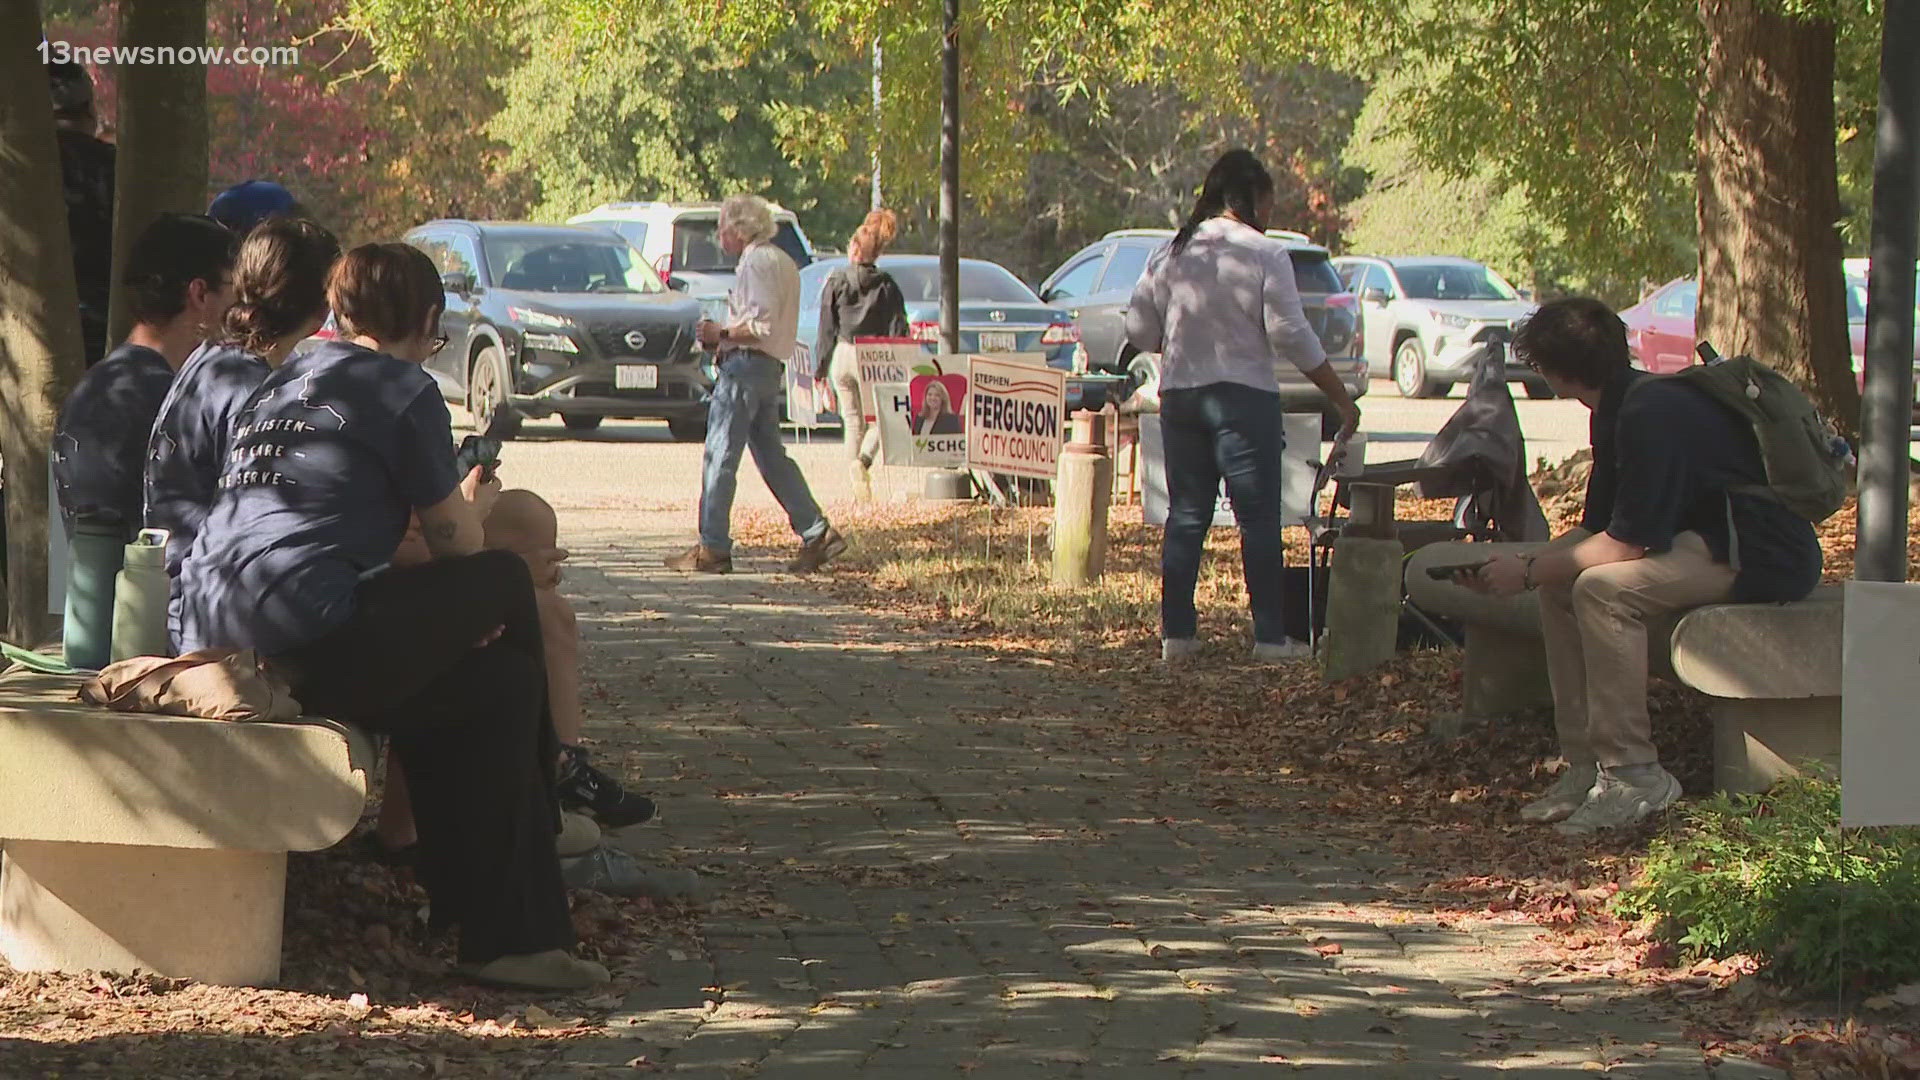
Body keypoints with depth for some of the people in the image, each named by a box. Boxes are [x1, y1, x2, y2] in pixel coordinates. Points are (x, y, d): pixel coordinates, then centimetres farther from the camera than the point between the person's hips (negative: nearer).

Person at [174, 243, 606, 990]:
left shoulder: (282, 382, 25)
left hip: (210, 634, 9)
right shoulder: (404, 390, 0)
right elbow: (456, 544, 5)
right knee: (507, 580, 8)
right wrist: (475, 506, 29)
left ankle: (507, 933, 14)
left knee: (496, 679, 17)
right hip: (306, 638, -9)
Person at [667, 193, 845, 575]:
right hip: (770, 368, 10)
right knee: (771, 455, 12)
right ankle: (816, 533, 7)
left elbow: (762, 325, -20)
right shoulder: (782, 262, 20)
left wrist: (722, 333, -11)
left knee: (720, 457, -7)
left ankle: (712, 548, -7)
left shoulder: (757, 262, -11)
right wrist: (726, 333, 15)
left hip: (745, 364, -10)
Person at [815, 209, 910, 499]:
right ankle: (864, 460, -17)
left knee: (852, 421, 12)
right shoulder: (886, 285, 0)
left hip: (843, 356, 1)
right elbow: (898, 330, -2)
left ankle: (858, 485, 9)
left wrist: (820, 369, 7)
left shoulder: (836, 282, -1)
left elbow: (826, 329, 1)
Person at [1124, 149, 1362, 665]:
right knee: (1259, 518, 0)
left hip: (1179, 395, 5)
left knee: (1186, 516, 10)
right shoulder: (1264, 255, -8)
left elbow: (1139, 329, 8)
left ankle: (1176, 633, 8)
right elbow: (1292, 336, -11)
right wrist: (1342, 399, -4)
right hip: (1244, 396, -5)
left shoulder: (1170, 254, 6)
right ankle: (1270, 637, -1)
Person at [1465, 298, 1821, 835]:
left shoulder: (1653, 414, -22)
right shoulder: (1620, 409, 10)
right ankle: (1586, 763, 2)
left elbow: (1630, 540, -24)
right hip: (1712, 538, 11)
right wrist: (1529, 563, 1)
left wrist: (1529, 571, -14)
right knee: (1561, 581, 3)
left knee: (1604, 587, -27)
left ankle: (1634, 775, -19)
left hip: (1765, 557, -11)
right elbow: (1596, 530, 14)